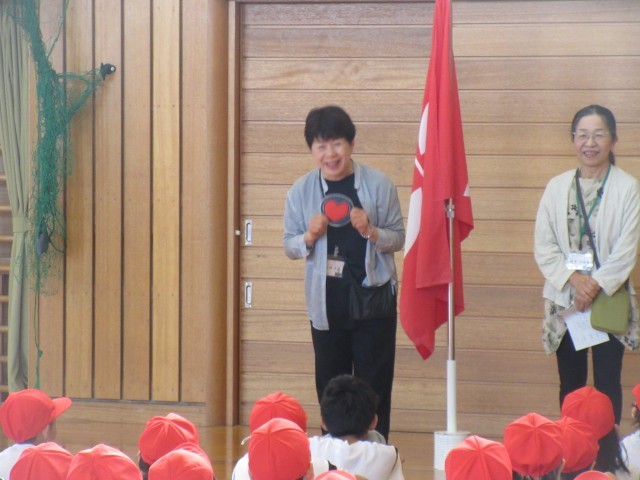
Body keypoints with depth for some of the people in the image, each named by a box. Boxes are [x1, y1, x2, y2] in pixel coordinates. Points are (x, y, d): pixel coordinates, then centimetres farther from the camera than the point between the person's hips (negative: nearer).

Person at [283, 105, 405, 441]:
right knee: (329, 387, 8)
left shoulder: (379, 185, -5)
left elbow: (399, 237, 1)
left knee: (374, 386, -1)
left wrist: (371, 232, -19)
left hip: (373, 299, -2)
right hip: (326, 303, 2)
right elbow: (289, 246, 8)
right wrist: (310, 237, -13)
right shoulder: (301, 191, 1)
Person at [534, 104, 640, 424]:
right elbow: (543, 246, -1)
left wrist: (595, 285, -17)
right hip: (564, 302, 3)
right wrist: (573, 278, -15)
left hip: (609, 300, -3)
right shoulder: (557, 187, 5)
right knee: (570, 386, 10)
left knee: (607, 384, 0)